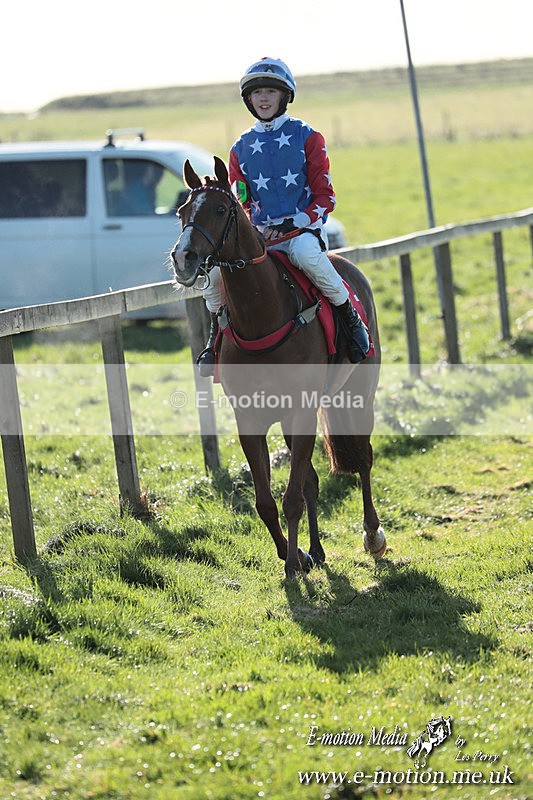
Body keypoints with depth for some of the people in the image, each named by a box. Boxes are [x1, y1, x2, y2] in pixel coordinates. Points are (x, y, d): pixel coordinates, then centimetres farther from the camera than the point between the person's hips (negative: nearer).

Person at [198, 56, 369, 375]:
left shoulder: (308, 138, 2)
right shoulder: (241, 148, 13)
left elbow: (325, 197, -1)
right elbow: (239, 204, 14)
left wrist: (294, 224, -16)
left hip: (304, 227, -4)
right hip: (259, 234, 4)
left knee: (304, 253, -40)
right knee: (218, 269, -22)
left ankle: (351, 318, -23)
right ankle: (216, 339, 2)